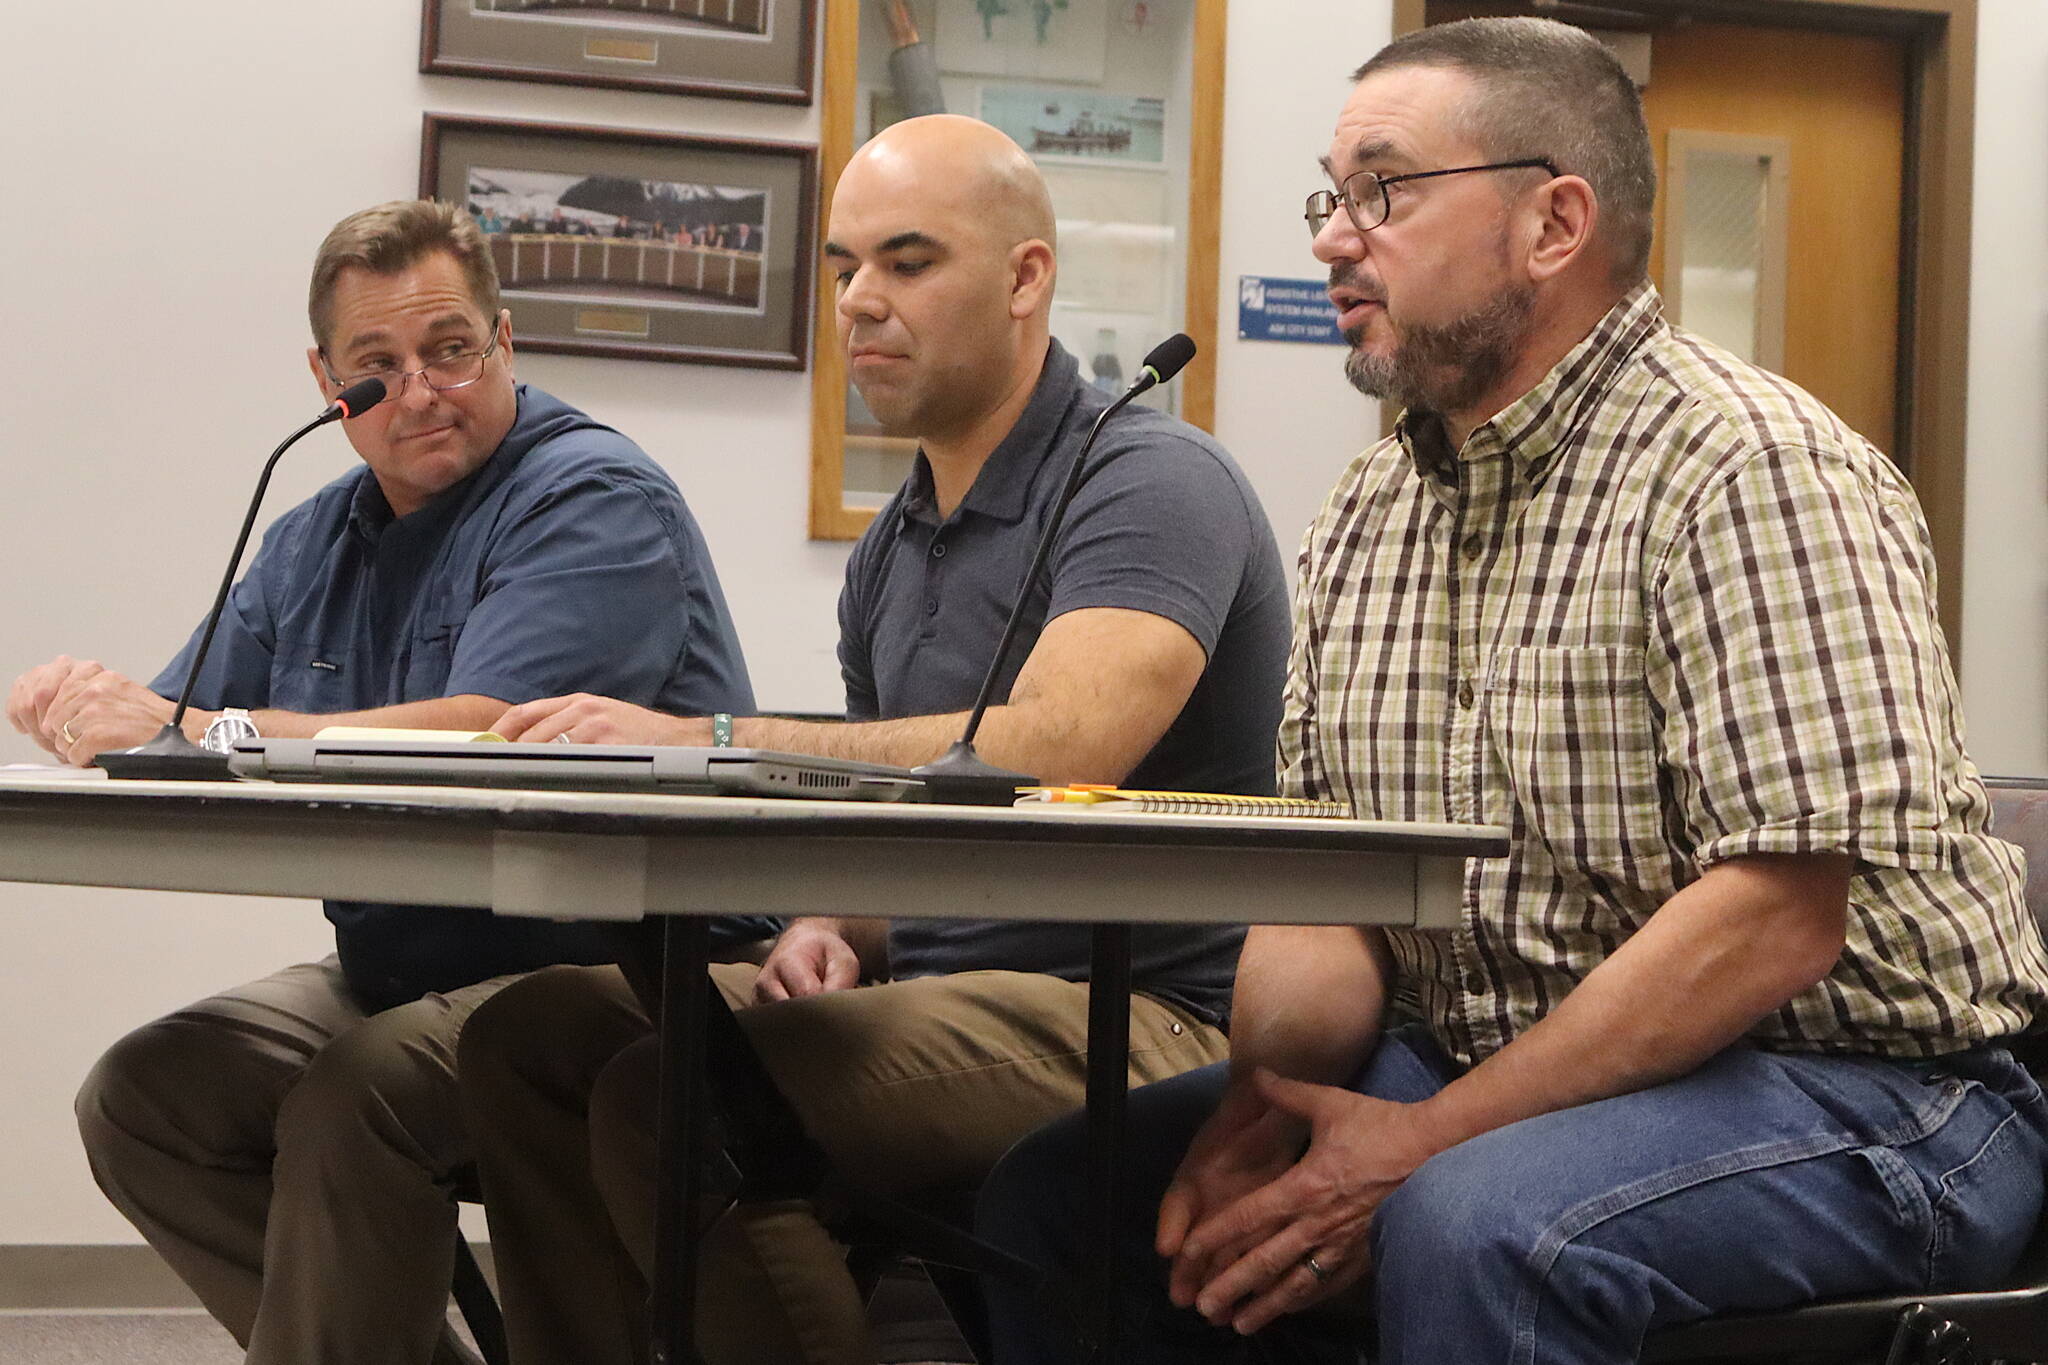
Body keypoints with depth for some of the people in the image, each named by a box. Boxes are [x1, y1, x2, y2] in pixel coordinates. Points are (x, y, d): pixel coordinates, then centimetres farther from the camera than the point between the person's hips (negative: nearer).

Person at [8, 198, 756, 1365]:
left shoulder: (595, 498, -11)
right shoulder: (315, 543, 15)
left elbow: (483, 734, -24)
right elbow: (177, 728, 12)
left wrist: (188, 728, -23)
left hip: (618, 971, -8)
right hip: (397, 974, 8)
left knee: (352, 1102, -31)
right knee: (137, 1101, -7)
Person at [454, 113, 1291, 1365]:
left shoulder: (1150, 485, -11)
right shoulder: (891, 553, 17)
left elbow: (1056, 750, -27)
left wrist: (701, 742, -30)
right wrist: (831, 931, -3)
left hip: (1136, 1015, -9)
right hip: (932, 986, 9)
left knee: (669, 1096, -26)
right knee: (534, 1034, -5)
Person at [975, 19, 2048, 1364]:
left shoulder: (1752, 469, -15)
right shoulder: (1368, 514, 10)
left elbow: (1783, 913, -23)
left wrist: (1427, 1144, -23)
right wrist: (1270, 1096, -12)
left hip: (1852, 1088, -7)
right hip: (1474, 1065, 7)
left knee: (1476, 1227, -36)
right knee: (1058, 1193, -6)